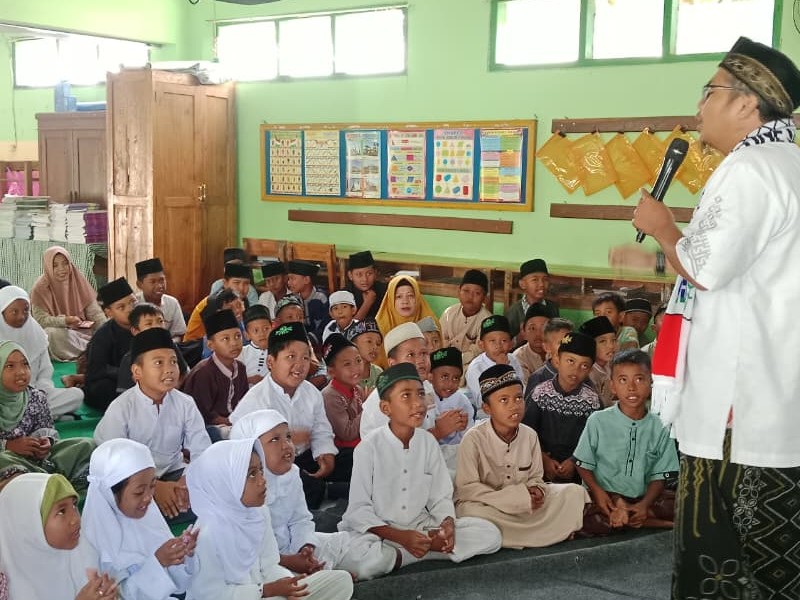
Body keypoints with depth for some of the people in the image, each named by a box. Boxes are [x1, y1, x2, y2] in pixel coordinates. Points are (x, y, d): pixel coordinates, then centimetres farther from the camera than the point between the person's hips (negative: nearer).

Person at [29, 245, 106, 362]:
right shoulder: (40, 288, -10)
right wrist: (66, 321, -30)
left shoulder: (79, 279, -1)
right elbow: (41, 319, -15)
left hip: (82, 329, 2)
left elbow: (94, 312, -2)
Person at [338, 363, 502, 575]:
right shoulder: (369, 447, -11)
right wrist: (401, 537, -23)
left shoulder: (428, 442, 2)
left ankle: (399, 556, -15)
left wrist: (448, 523, -16)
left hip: (421, 528, 5)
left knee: (490, 534, -11)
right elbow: (359, 509, -11)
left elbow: (441, 497, 7)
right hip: (379, 532, -5)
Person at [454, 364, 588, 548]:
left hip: (525, 506, 4)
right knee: (474, 512, -39)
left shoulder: (529, 435, -2)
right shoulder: (474, 439, -17)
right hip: (487, 503, -4)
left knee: (574, 493, -5)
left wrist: (536, 491, -19)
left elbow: (536, 477, 8)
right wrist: (518, 497, -25)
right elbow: (466, 488, -20)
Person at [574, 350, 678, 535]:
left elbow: (659, 476, 1)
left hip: (641, 497, 2)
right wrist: (597, 491, -14)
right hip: (604, 494, -2)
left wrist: (644, 504, -16)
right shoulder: (598, 421, -3)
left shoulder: (658, 428, 1)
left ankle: (622, 510, -15)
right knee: (589, 520, -33)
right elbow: (583, 464, 3)